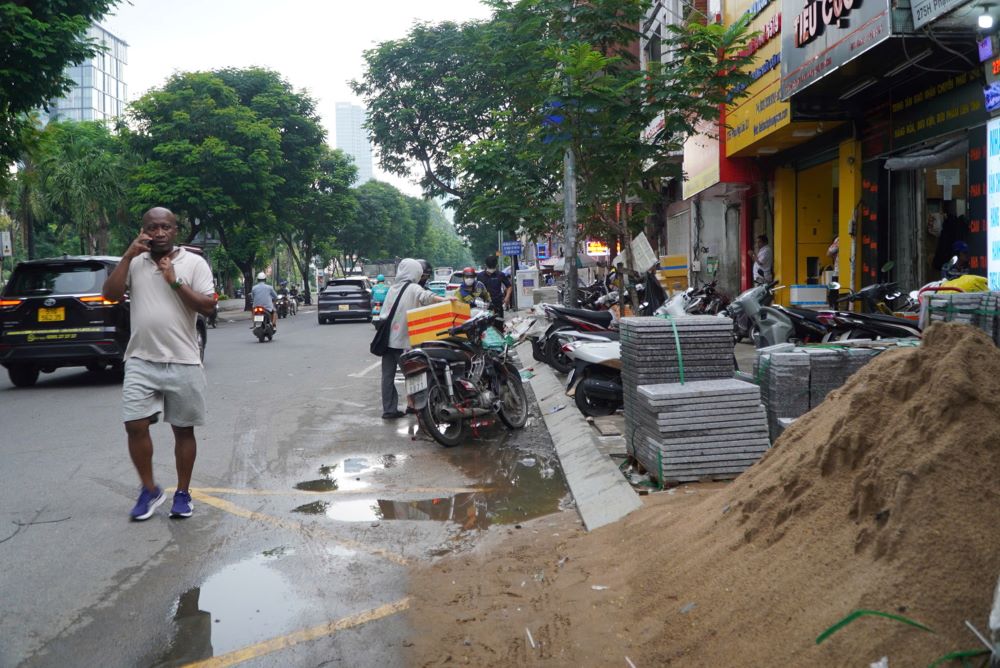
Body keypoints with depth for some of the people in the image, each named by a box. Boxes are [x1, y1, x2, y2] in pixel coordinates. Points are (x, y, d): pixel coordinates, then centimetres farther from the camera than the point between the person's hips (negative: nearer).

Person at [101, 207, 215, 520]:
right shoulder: (135, 263, 8)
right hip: (141, 361, 2)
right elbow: (110, 294, -4)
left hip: (183, 363, -2)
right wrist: (128, 256, -9)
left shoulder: (194, 263, 0)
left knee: (183, 430, 7)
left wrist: (174, 281, -15)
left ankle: (183, 493, 21)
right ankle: (150, 490, 14)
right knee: (135, 425, -5)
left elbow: (208, 307, -7)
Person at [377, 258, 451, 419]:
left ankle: (389, 409, 4)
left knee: (388, 375, 5)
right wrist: (443, 299, -38)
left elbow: (384, 312, 18)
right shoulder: (413, 288, -5)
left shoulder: (392, 288, 14)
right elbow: (425, 296, -26)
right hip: (403, 339, -6)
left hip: (387, 338, 6)